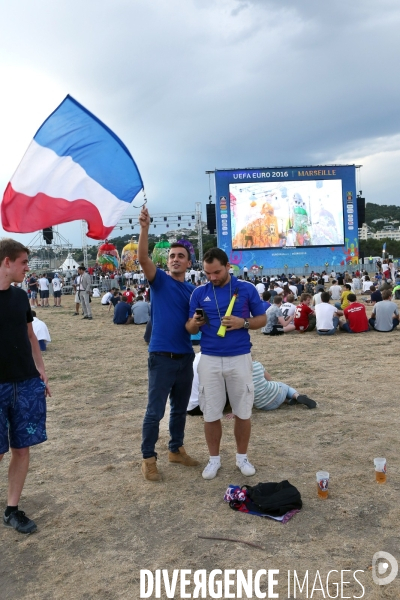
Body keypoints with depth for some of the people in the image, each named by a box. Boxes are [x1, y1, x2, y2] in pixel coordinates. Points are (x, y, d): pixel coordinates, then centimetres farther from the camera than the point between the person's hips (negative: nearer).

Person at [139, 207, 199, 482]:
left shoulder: (193, 290, 10)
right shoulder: (160, 280, -3)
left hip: (185, 356, 5)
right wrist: (145, 227, -34)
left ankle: (177, 449, 33)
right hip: (161, 355, -5)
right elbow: (143, 258, -21)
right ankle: (149, 458, 13)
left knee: (180, 407, 16)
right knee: (155, 410, 0)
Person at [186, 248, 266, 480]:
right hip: (209, 360, 1)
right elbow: (190, 329, 6)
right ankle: (214, 459, 25)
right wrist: (195, 323, -18)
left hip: (240, 358, -1)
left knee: (243, 412, 9)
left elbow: (262, 319, 5)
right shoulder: (199, 293, 3)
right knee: (211, 413, 7)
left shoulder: (247, 289, -1)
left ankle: (242, 457, 28)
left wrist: (243, 323, -15)